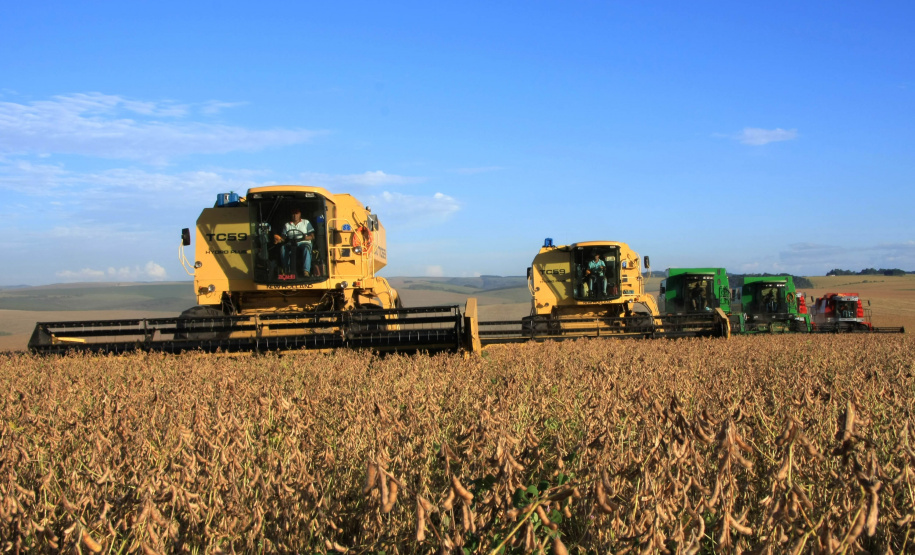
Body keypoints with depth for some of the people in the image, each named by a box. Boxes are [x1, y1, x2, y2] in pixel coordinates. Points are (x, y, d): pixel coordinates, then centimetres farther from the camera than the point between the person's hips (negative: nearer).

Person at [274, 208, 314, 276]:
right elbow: (283, 237, 11)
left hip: (304, 243, -2)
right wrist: (279, 239, -13)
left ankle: (306, 271, -47)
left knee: (306, 248, -38)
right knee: (283, 248, -31)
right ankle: (287, 270, -27)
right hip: (291, 244, 2)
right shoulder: (287, 225, 19)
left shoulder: (306, 222, 13)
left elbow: (312, 236, 6)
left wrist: (306, 237, -15)